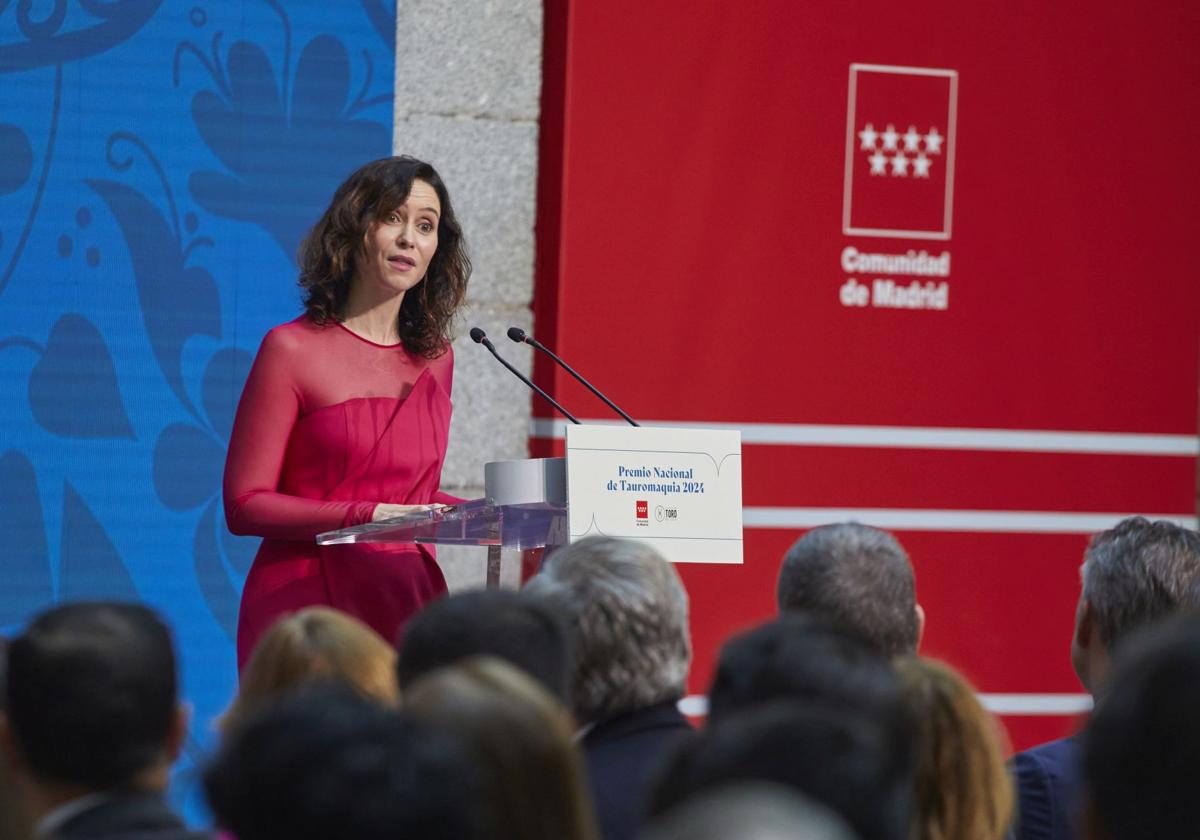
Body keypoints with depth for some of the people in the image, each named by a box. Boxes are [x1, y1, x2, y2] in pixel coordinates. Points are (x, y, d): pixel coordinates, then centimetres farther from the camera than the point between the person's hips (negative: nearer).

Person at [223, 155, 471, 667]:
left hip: (408, 605, 4)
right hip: (306, 603, -4)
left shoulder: (434, 358, 12)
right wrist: (367, 517, -18)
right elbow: (245, 505, -8)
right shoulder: (293, 350, -5)